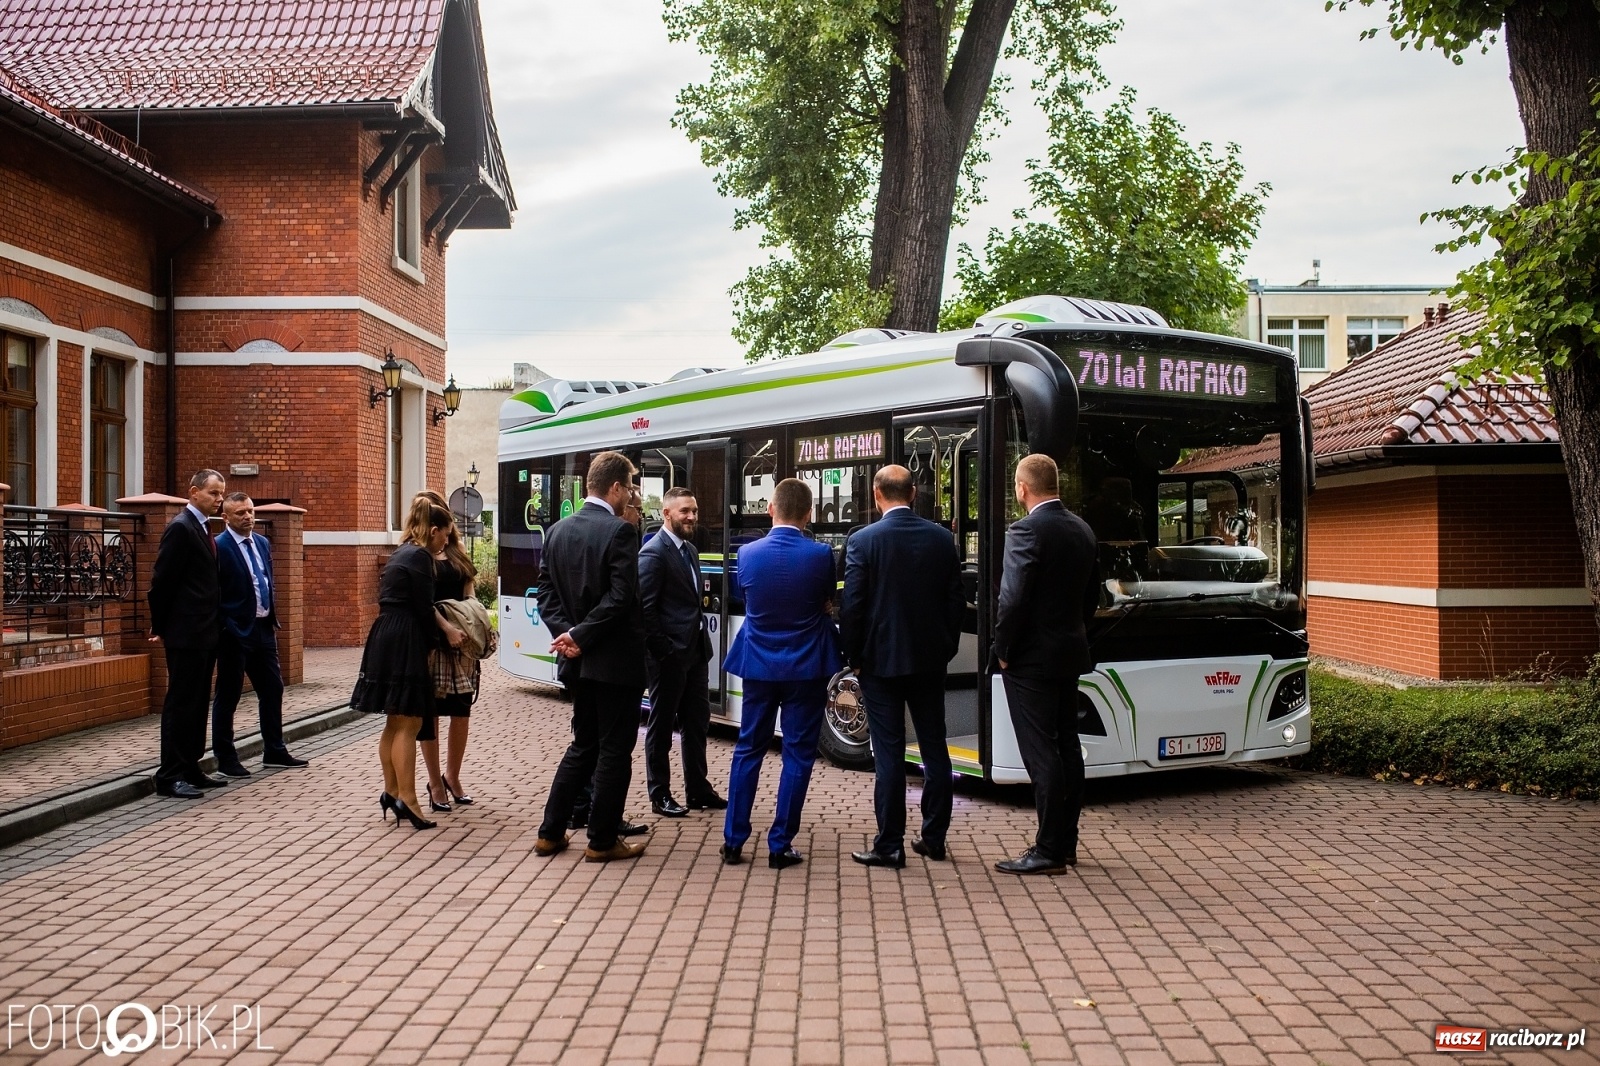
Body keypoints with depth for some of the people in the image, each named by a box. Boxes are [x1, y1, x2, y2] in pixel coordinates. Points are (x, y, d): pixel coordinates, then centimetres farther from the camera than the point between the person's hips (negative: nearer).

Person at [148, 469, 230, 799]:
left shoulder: (202, 528, 16)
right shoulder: (181, 527, -12)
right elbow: (162, 579, -14)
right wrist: (159, 627, -8)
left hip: (205, 633, 9)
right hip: (186, 632, -9)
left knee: (197, 703, 13)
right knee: (180, 703, -5)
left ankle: (190, 768, 20)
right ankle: (169, 777, 0)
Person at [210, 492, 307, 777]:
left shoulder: (262, 543, 11)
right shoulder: (218, 547, -12)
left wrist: (273, 619, 14)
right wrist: (224, 628, -15)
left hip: (263, 628, 8)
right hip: (235, 633, -8)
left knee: (272, 690, 12)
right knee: (227, 696, 3)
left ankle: (274, 751, 24)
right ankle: (225, 759, 13)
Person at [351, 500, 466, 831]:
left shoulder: (402, 553, 17)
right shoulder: (420, 556, -12)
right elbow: (423, 608, -13)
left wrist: (445, 629, 9)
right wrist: (445, 632, 4)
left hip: (385, 640, 10)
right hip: (404, 644, -10)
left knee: (394, 723, 16)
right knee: (408, 724, -7)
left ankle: (391, 792, 24)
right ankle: (407, 800, -6)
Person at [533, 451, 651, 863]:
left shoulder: (558, 531, 7)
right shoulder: (620, 531, -15)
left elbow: (546, 592, 5)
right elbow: (620, 598, -22)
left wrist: (567, 633, -6)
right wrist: (579, 636, -15)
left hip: (578, 660, 7)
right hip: (615, 659, -7)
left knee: (583, 745, 18)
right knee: (614, 751, 4)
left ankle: (551, 832, 20)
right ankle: (602, 841, 11)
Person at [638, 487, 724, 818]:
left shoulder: (690, 550, 15)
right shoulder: (654, 553, -14)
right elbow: (644, 608, -18)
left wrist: (700, 642, 12)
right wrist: (663, 649, -18)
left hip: (695, 652, 9)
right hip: (669, 656, -9)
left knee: (697, 723, 14)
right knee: (661, 725, 3)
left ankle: (697, 789, 25)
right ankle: (659, 795, 13)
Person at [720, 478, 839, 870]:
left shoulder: (747, 554, -7)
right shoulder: (821, 555, -11)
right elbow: (827, 602, 4)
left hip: (758, 666, 2)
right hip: (806, 669, -2)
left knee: (748, 749, 14)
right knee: (798, 754, 6)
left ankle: (733, 841, 15)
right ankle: (780, 845, 8)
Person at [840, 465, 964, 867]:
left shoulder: (862, 541, -10)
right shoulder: (942, 538, 2)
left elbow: (851, 606, -11)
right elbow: (956, 599, 4)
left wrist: (854, 657, 1)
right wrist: (946, 648, 14)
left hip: (881, 660, -4)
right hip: (930, 659, 4)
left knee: (889, 754, 0)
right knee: (934, 748, 12)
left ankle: (889, 845, 4)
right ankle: (934, 837, 20)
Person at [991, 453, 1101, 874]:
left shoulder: (1026, 531, -16)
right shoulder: (1082, 530, 9)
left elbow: (1012, 599, -21)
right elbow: (1092, 592, 15)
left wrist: (1002, 650, -9)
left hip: (1031, 659, -8)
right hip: (1070, 654, 9)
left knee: (1041, 754, -5)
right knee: (1067, 748, 13)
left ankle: (1049, 851, -1)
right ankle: (1066, 842, 22)